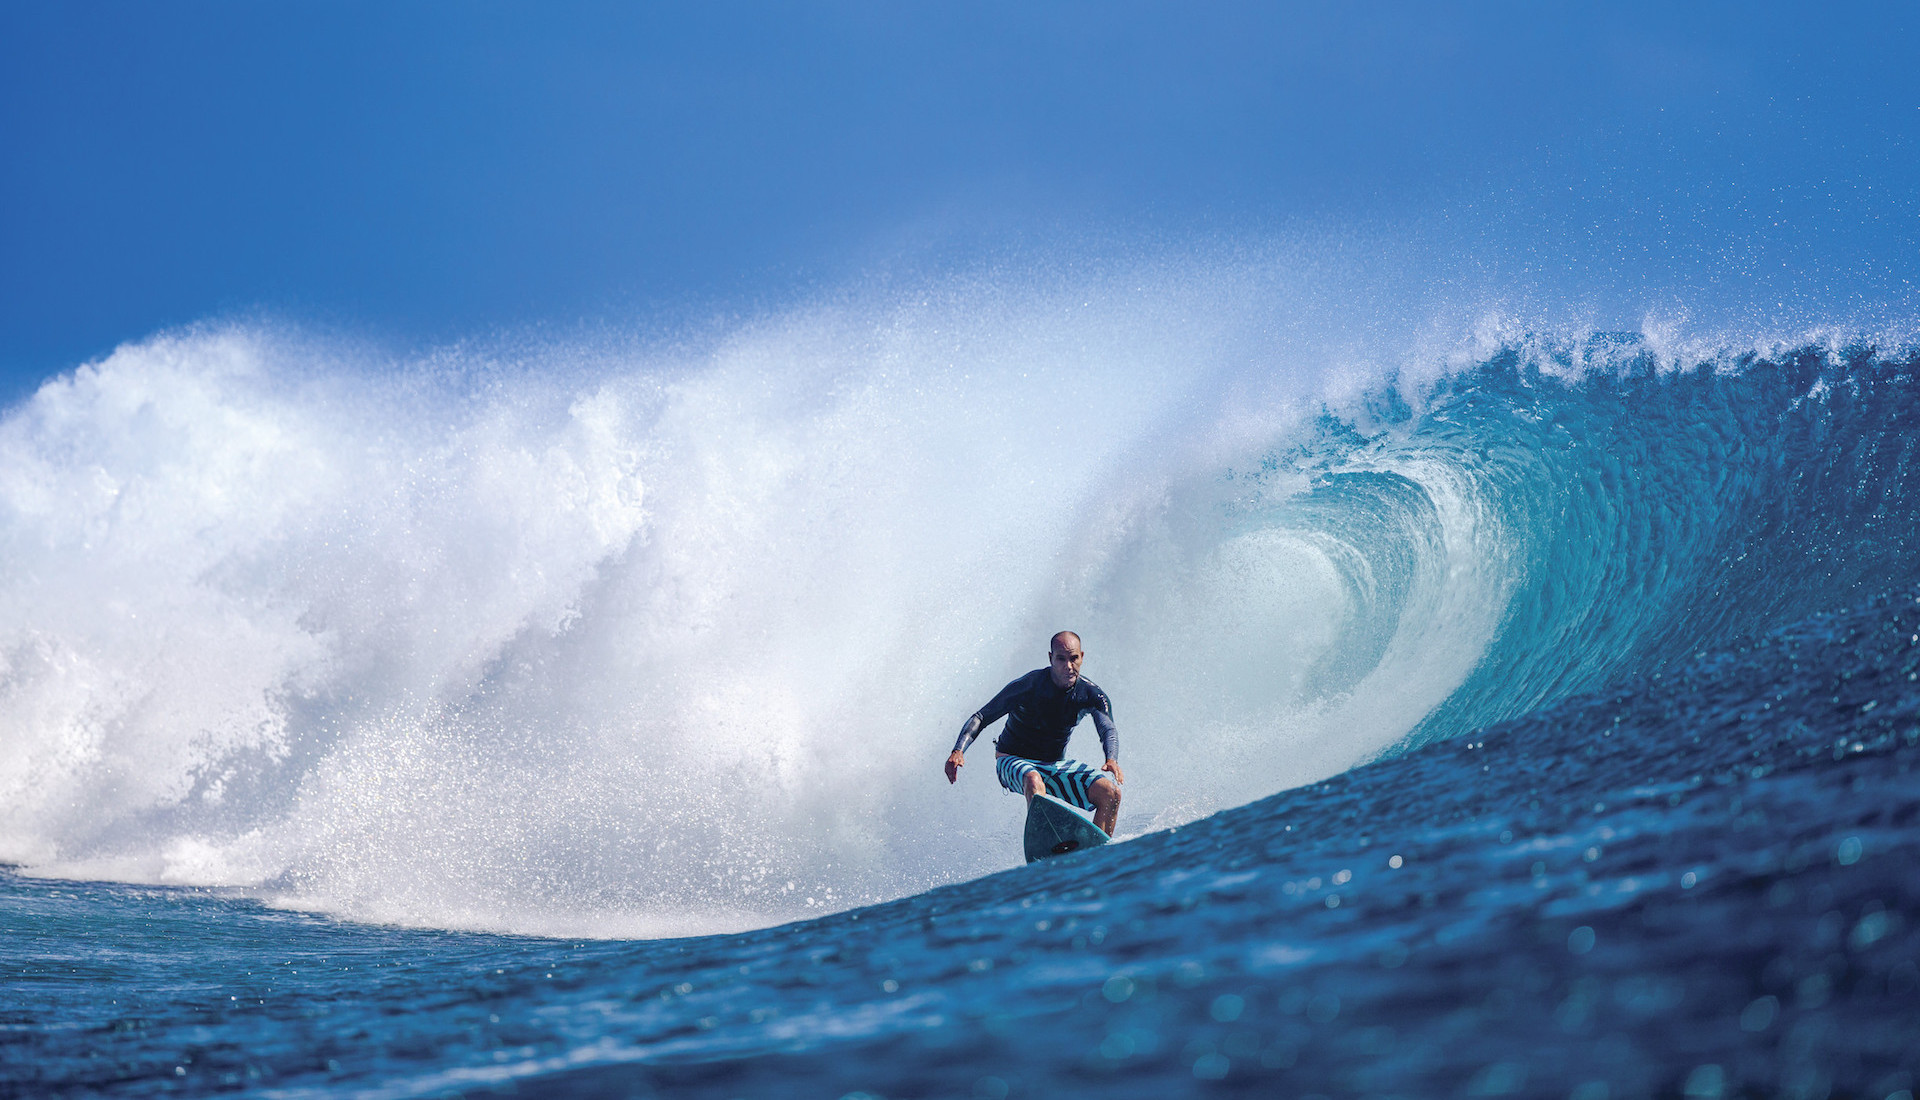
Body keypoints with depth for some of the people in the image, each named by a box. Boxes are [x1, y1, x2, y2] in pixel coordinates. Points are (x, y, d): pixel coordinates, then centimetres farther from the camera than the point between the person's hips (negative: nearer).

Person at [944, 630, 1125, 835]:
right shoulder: (1028, 686, -19)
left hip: (1055, 765, 4)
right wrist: (958, 751, -34)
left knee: (1110, 792, -18)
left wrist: (1112, 760, -46)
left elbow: (1108, 730, -23)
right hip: (1013, 763, -4)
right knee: (1034, 781, -41)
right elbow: (981, 717, -17)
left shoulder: (1091, 694, -8)